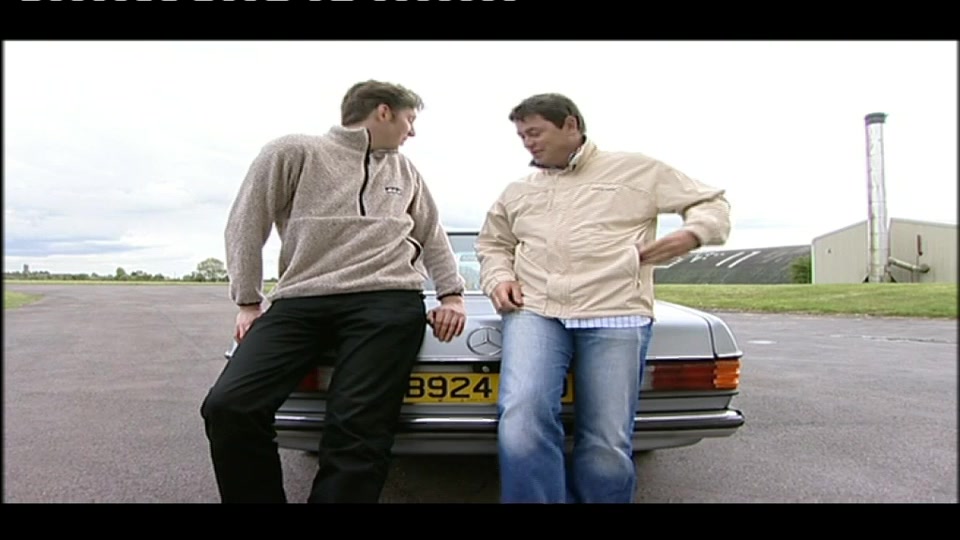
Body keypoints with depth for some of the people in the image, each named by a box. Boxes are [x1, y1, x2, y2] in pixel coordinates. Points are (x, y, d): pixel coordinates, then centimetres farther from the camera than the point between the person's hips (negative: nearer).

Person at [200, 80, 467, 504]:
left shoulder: (405, 172, 22)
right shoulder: (294, 152, 8)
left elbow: (432, 237, 28)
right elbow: (247, 225, 7)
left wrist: (452, 295, 17)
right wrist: (248, 302, 4)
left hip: (387, 302, 1)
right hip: (299, 302, -1)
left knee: (357, 428, -18)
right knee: (228, 407, -16)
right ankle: (258, 497, 5)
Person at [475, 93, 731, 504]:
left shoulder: (636, 169, 13)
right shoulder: (518, 191, 25)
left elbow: (711, 202, 16)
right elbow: (492, 244, 34)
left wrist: (691, 234, -6)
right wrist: (498, 278, 12)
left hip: (615, 316, -2)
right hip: (533, 313, 2)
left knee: (607, 449, -6)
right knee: (521, 422, -23)